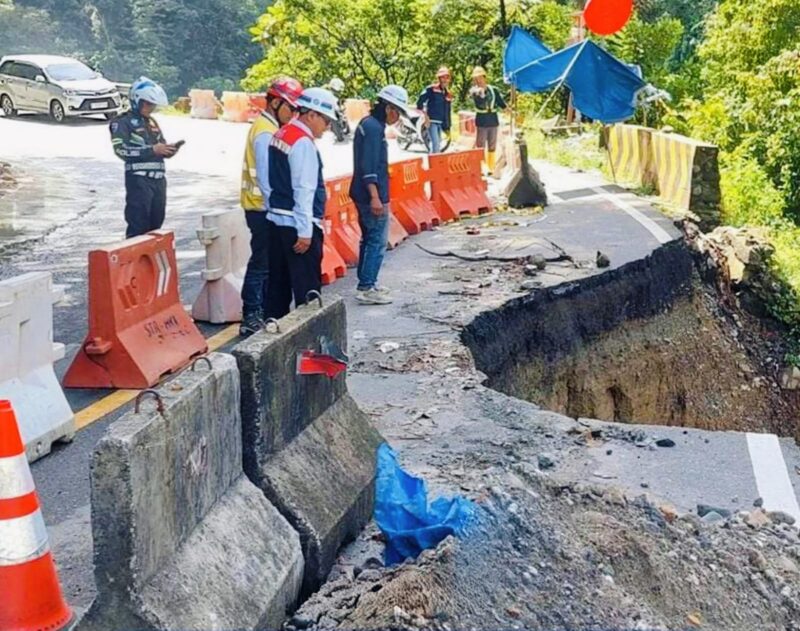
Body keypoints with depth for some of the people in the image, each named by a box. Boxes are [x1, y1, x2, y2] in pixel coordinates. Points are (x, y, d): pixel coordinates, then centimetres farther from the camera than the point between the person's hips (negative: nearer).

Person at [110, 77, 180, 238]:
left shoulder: (152, 122, 22)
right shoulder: (123, 122, -2)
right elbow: (122, 150, -15)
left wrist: (169, 150, 1)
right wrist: (152, 149, -20)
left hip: (158, 178, 7)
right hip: (139, 179, -7)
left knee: (155, 224, 10)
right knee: (138, 225, -10)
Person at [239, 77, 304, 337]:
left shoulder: (270, 128, 16)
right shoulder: (265, 132, -15)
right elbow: (265, 177, -20)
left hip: (265, 208, 10)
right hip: (263, 208, -10)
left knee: (268, 263, 15)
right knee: (261, 264, -6)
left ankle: (263, 312, 24)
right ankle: (251, 319, -1)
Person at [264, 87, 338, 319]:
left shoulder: (281, 134, 12)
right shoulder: (303, 143, -16)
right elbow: (304, 190, -19)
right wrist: (305, 231, -19)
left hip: (276, 220, 10)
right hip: (296, 224, -10)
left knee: (279, 283, 15)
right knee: (308, 289, -4)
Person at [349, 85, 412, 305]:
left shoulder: (368, 123, 15)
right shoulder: (374, 128, -16)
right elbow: (369, 166, -22)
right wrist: (375, 196, -24)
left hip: (363, 195, 11)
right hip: (372, 195, -11)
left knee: (369, 239, 17)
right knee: (378, 241, -6)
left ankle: (366, 283, 24)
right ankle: (366, 288, -5)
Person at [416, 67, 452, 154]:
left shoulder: (448, 94, 14)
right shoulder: (431, 89, -5)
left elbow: (447, 112, 18)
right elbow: (420, 101, -10)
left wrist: (447, 127, 16)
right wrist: (425, 116, -13)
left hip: (440, 123, 7)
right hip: (432, 121, -7)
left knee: (438, 145, 9)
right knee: (435, 144, -17)